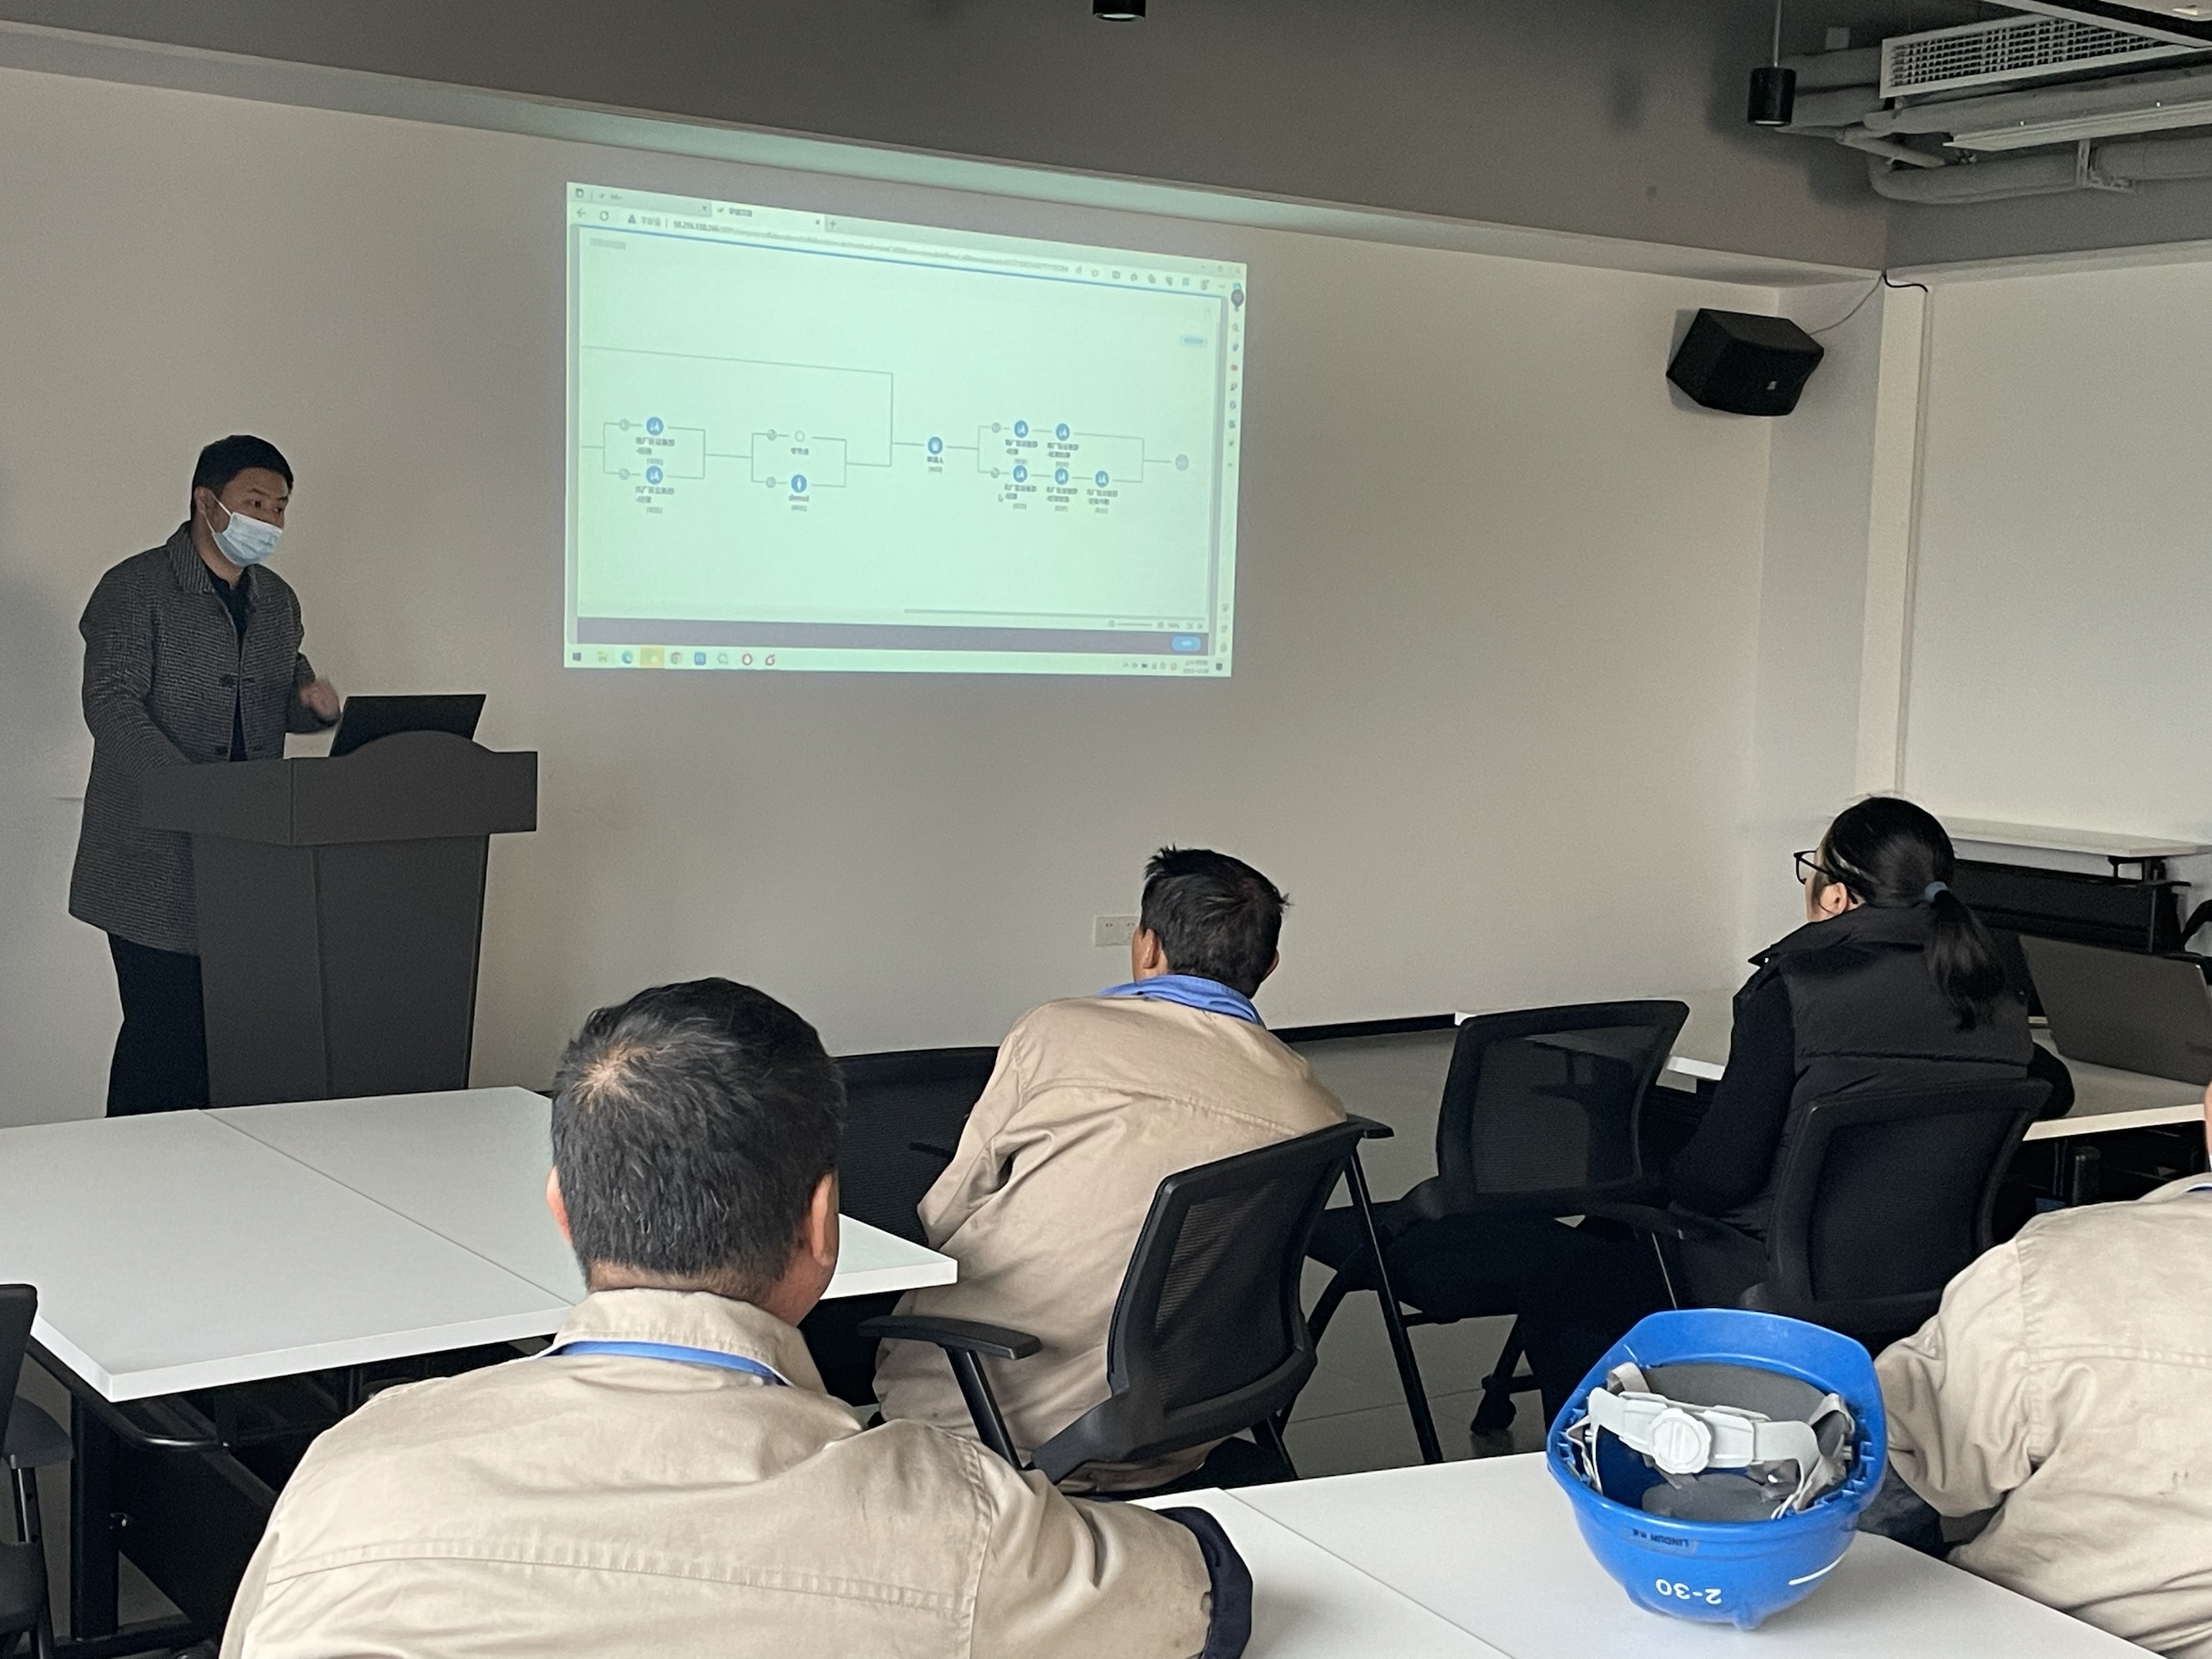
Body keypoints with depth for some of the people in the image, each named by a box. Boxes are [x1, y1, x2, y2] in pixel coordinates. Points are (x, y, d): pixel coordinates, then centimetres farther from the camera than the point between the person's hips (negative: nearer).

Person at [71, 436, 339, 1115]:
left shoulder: (278, 600, 17)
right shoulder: (136, 587, -4)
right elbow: (110, 703, -14)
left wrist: (313, 701, -1)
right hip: (157, 858, -6)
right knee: (164, 1029, -7)